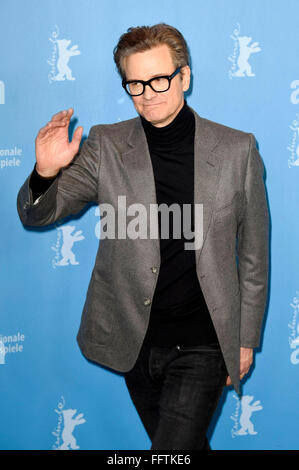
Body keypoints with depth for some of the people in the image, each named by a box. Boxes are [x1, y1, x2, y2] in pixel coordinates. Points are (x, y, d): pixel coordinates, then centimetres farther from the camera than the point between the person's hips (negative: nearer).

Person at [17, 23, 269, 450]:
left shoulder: (236, 149, -5)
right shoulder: (106, 146, -3)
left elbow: (253, 252, 2)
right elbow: (37, 215, -1)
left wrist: (246, 339, 5)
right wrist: (46, 172, -24)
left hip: (202, 345, -2)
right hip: (136, 341, 3)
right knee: (186, 446, 22)